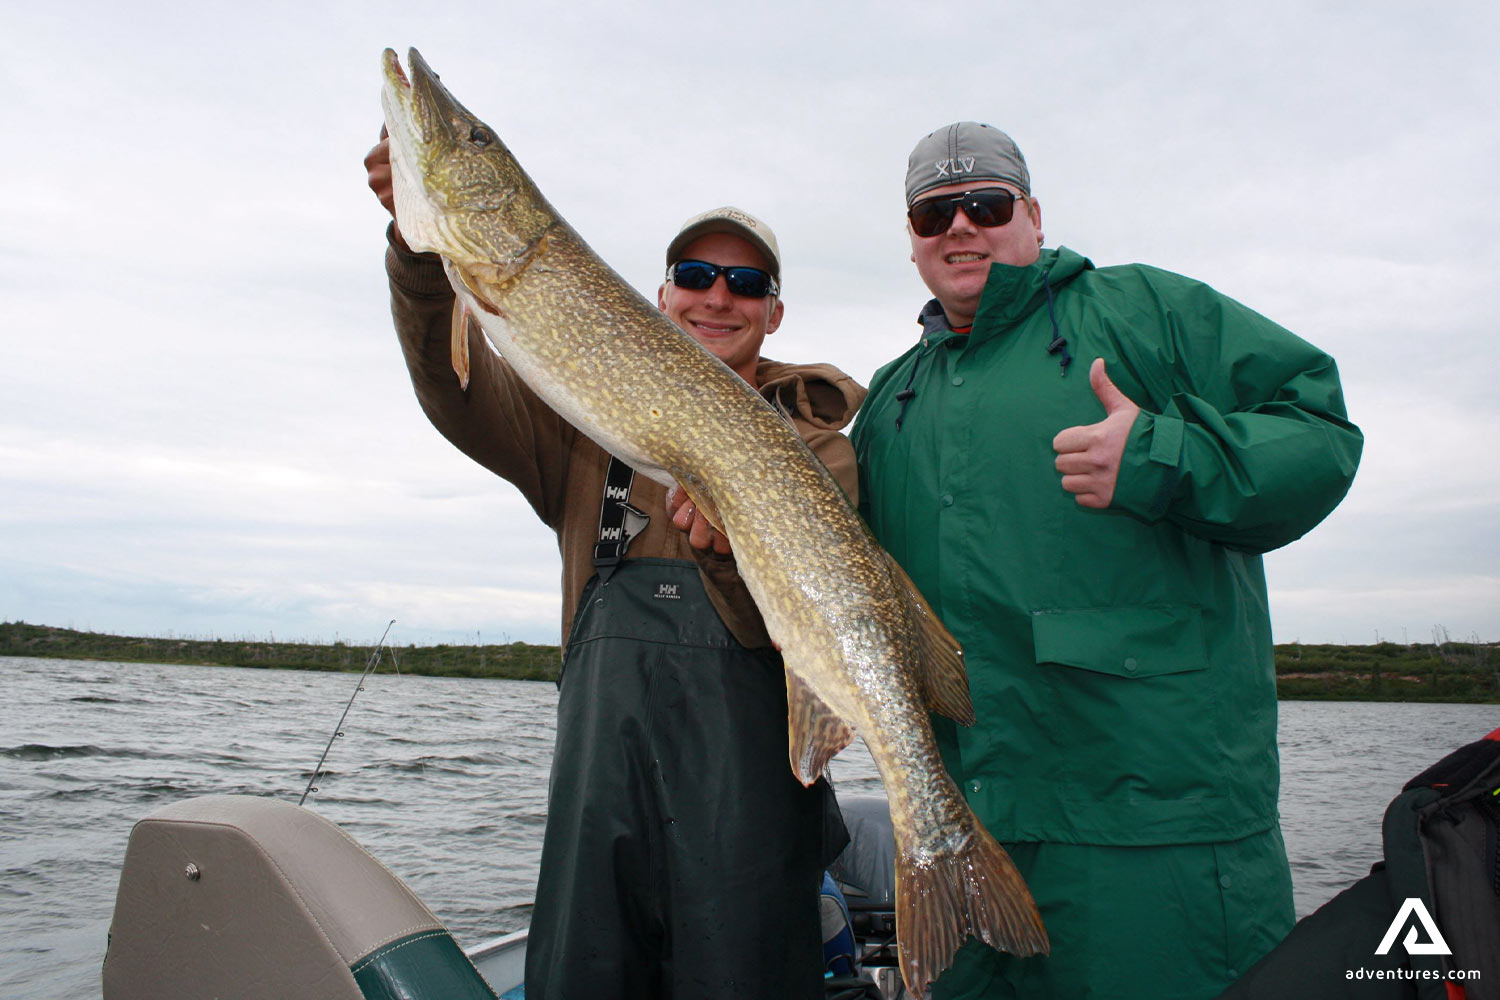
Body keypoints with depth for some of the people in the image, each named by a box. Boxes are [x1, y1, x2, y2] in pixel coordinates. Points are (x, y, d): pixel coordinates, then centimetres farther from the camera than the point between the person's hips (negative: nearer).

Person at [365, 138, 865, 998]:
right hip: (601, 734, 3)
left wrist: (732, 546, -26)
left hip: (749, 742, -2)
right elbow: (465, 395, 0)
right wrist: (419, 251, -14)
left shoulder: (815, 425, 6)